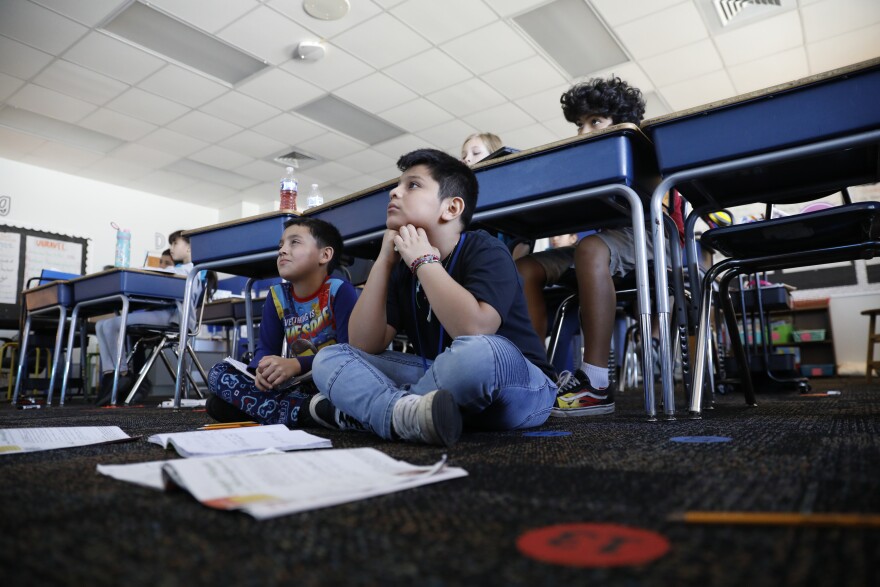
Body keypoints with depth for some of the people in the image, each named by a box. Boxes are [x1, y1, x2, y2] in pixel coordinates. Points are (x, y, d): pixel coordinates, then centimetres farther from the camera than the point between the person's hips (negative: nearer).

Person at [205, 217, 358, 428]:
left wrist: (297, 365, -30)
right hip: (295, 386, 7)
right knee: (219, 373, -10)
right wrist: (263, 368, -20)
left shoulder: (340, 291, -11)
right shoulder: (276, 296, 6)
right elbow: (266, 348, 4)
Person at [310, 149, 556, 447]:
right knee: (330, 357, -4)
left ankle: (362, 408, -16)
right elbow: (364, 346, -4)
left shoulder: (485, 250, -13)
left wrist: (425, 260, -19)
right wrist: (384, 260, -8)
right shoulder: (404, 268, 6)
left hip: (518, 389, -5)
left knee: (476, 353, -40)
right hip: (442, 382, 6)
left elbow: (476, 331, -32)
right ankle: (408, 414, -31)